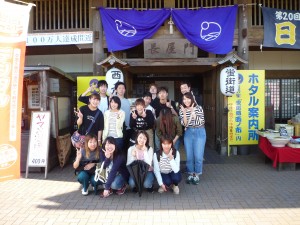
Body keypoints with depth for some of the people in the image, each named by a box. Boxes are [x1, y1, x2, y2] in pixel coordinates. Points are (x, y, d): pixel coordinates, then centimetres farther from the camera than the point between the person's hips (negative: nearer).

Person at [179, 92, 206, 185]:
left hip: (199, 133, -2)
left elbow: (201, 123, -15)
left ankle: (197, 175, 15)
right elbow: (184, 124, -8)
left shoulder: (198, 108, -8)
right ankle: (190, 174, 21)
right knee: (189, 156, 5)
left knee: (198, 156, -2)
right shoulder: (182, 110, -1)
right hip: (188, 133, 2)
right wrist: (184, 113, -21)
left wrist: (193, 112, -22)